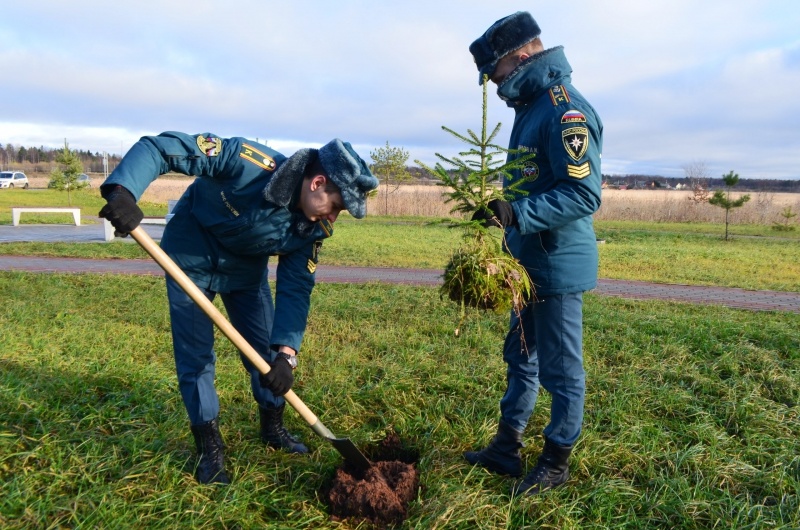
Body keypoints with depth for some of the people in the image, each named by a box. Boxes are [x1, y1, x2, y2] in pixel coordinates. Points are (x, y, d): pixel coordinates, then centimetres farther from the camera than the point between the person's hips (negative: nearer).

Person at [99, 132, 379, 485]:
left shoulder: (311, 227, -19)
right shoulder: (249, 162, -36)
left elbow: (296, 289, -18)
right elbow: (158, 147, -34)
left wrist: (286, 352, -29)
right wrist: (122, 190, -51)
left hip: (246, 267, 5)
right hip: (191, 259, -4)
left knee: (267, 348, 7)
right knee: (195, 355, -3)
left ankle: (273, 429, 29)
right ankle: (209, 448, 15)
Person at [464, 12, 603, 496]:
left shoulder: (565, 110, -18)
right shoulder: (531, 106, 14)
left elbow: (585, 194, -25)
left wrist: (516, 214, -29)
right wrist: (500, 207, 10)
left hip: (558, 267, -10)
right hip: (531, 264, 10)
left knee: (561, 370, 6)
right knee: (521, 358, 18)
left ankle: (557, 462, 23)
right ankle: (507, 449, 34)